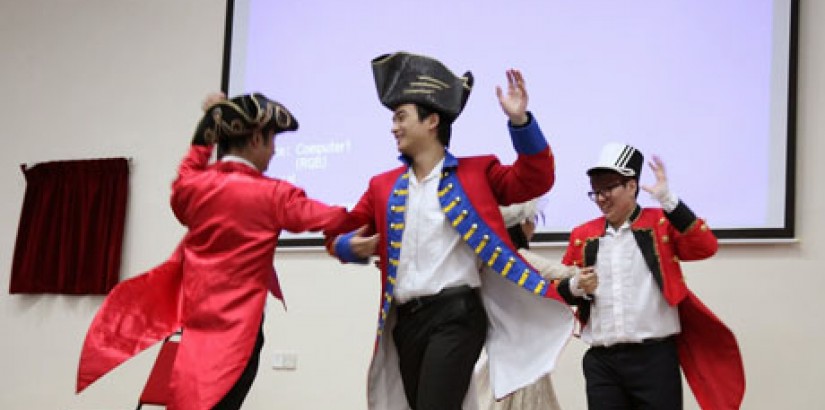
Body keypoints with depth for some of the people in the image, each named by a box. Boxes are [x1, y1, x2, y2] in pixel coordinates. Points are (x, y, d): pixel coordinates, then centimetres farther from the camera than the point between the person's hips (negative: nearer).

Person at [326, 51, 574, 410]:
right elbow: (340, 232, 22)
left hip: (456, 314, -5)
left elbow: (535, 180, -3)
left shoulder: (476, 172, 6)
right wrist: (351, 246, -2)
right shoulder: (383, 186, 16)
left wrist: (520, 121, -15)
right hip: (405, 321, 6)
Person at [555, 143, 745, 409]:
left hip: (655, 357, -3)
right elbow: (559, 288, 17)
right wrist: (576, 287, -6)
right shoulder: (583, 235, 11)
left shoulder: (661, 223, 2)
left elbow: (706, 247, -14)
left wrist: (668, 200, -20)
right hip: (601, 361, 3)